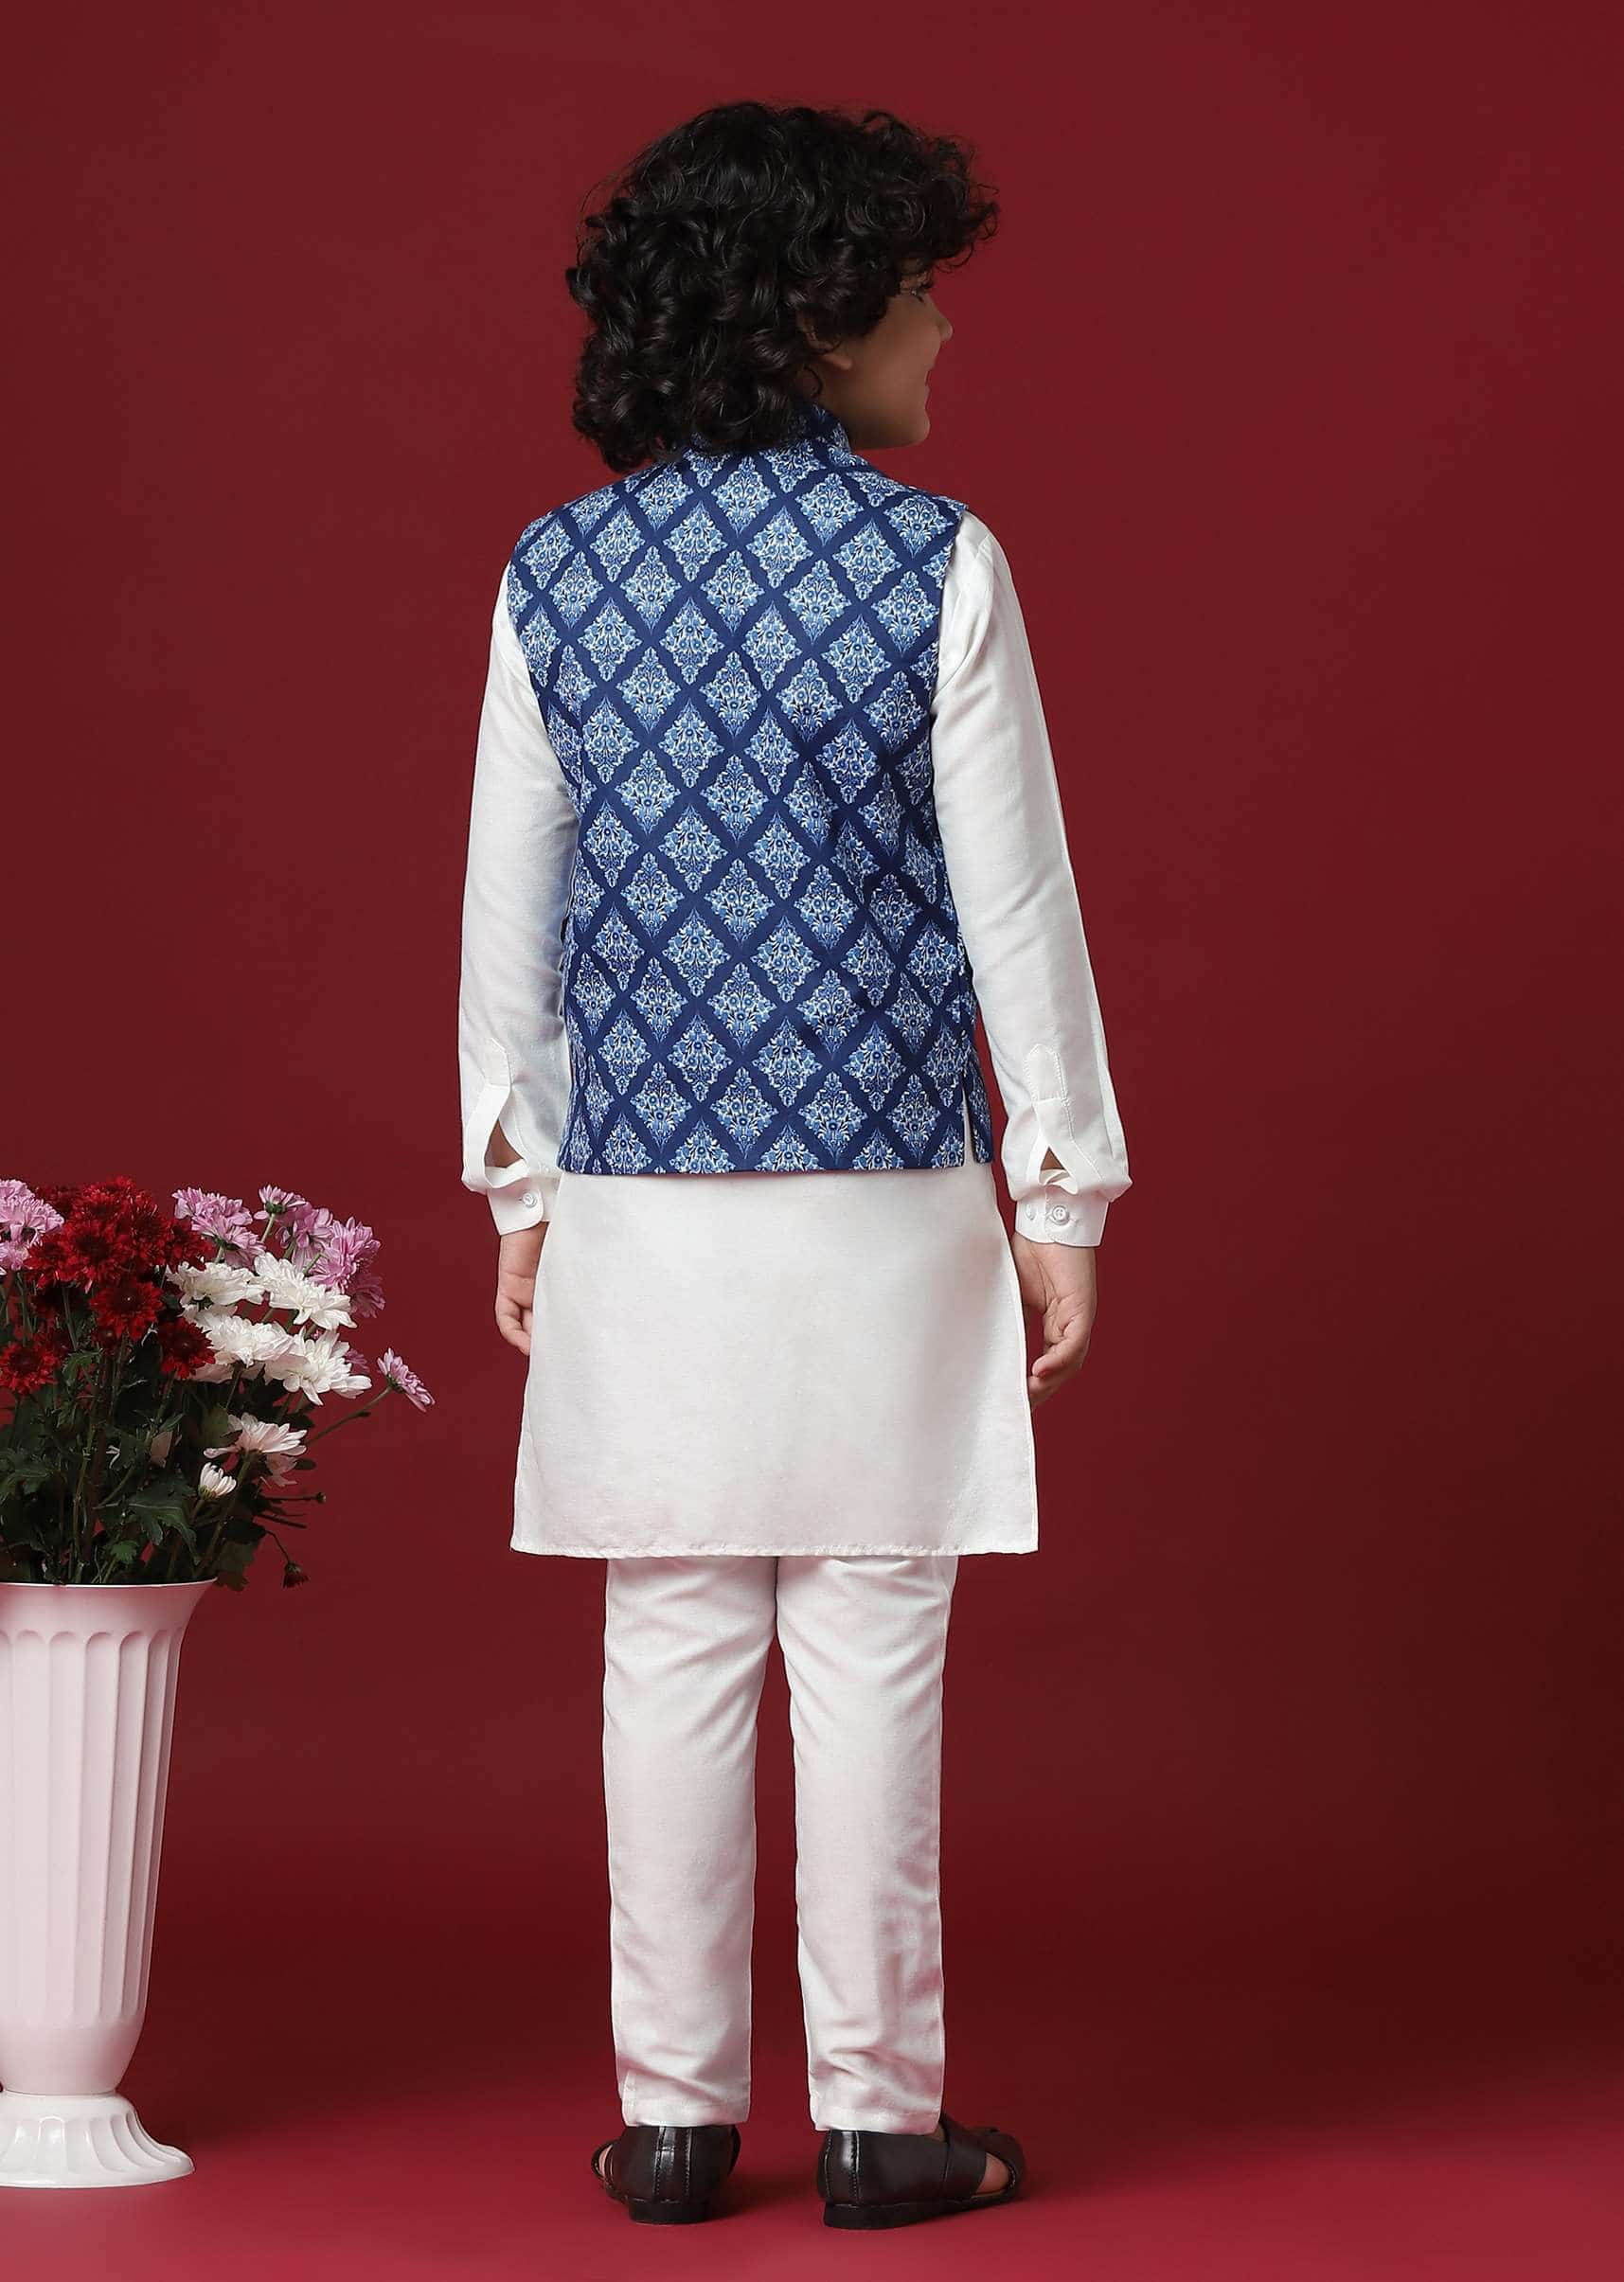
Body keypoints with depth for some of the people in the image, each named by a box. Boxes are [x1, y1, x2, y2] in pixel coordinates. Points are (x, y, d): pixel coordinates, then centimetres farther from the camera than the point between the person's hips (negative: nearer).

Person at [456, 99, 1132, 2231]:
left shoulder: (556, 573, 3)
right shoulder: (937, 564, -7)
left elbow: (509, 903, 6)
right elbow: (1013, 898, -5)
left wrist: (517, 1180, 15)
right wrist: (1065, 1186, 3)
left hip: (638, 1195, 3)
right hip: (885, 1196, -3)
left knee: (671, 1660, 8)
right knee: (870, 1660, 4)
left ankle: (676, 2115, 14)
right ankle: (878, 2115, 11)